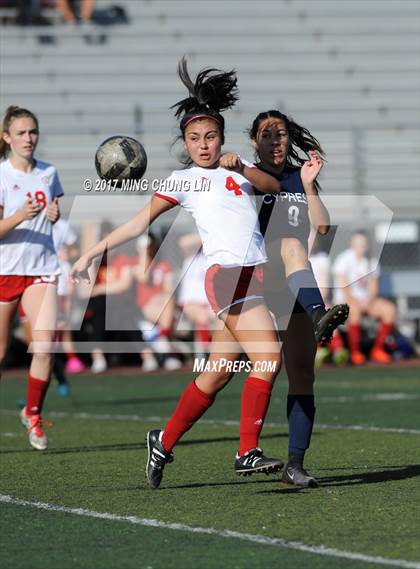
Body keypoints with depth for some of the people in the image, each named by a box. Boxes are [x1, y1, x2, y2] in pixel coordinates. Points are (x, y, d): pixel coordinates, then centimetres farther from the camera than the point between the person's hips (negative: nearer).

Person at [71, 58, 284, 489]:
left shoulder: (237, 168, 20)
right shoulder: (182, 180, 6)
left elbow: (273, 186, 5)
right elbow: (139, 223, 7)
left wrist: (242, 167, -11)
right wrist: (91, 253, 4)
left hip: (256, 275, 6)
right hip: (226, 274, -6)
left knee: (216, 374, 8)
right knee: (268, 357, -22)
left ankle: (164, 442, 22)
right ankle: (247, 453, -21)